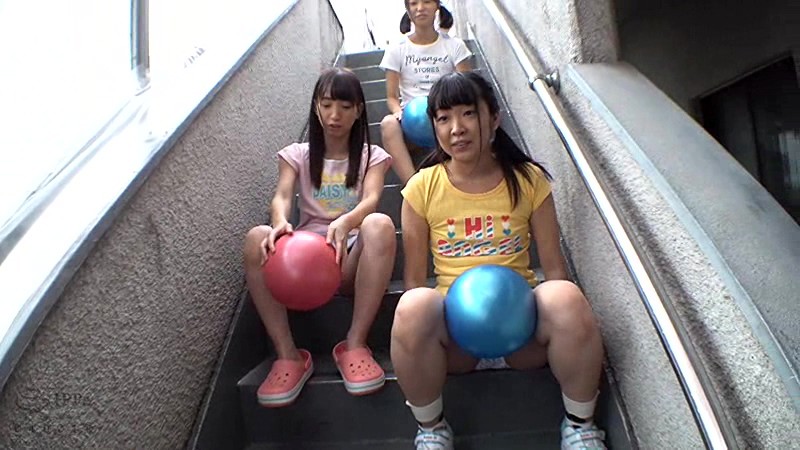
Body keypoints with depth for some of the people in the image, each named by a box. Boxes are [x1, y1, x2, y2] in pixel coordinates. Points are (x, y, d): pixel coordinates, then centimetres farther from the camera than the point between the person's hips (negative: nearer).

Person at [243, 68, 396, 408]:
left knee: (380, 225, -34)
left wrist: (345, 223, -35)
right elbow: (281, 196, -5)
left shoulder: (372, 156, 13)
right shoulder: (297, 155, 16)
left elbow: (371, 199, -10)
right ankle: (287, 354, -25)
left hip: (353, 257, -1)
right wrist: (281, 224, -31)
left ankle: (355, 344, -28)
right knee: (257, 239, -29)